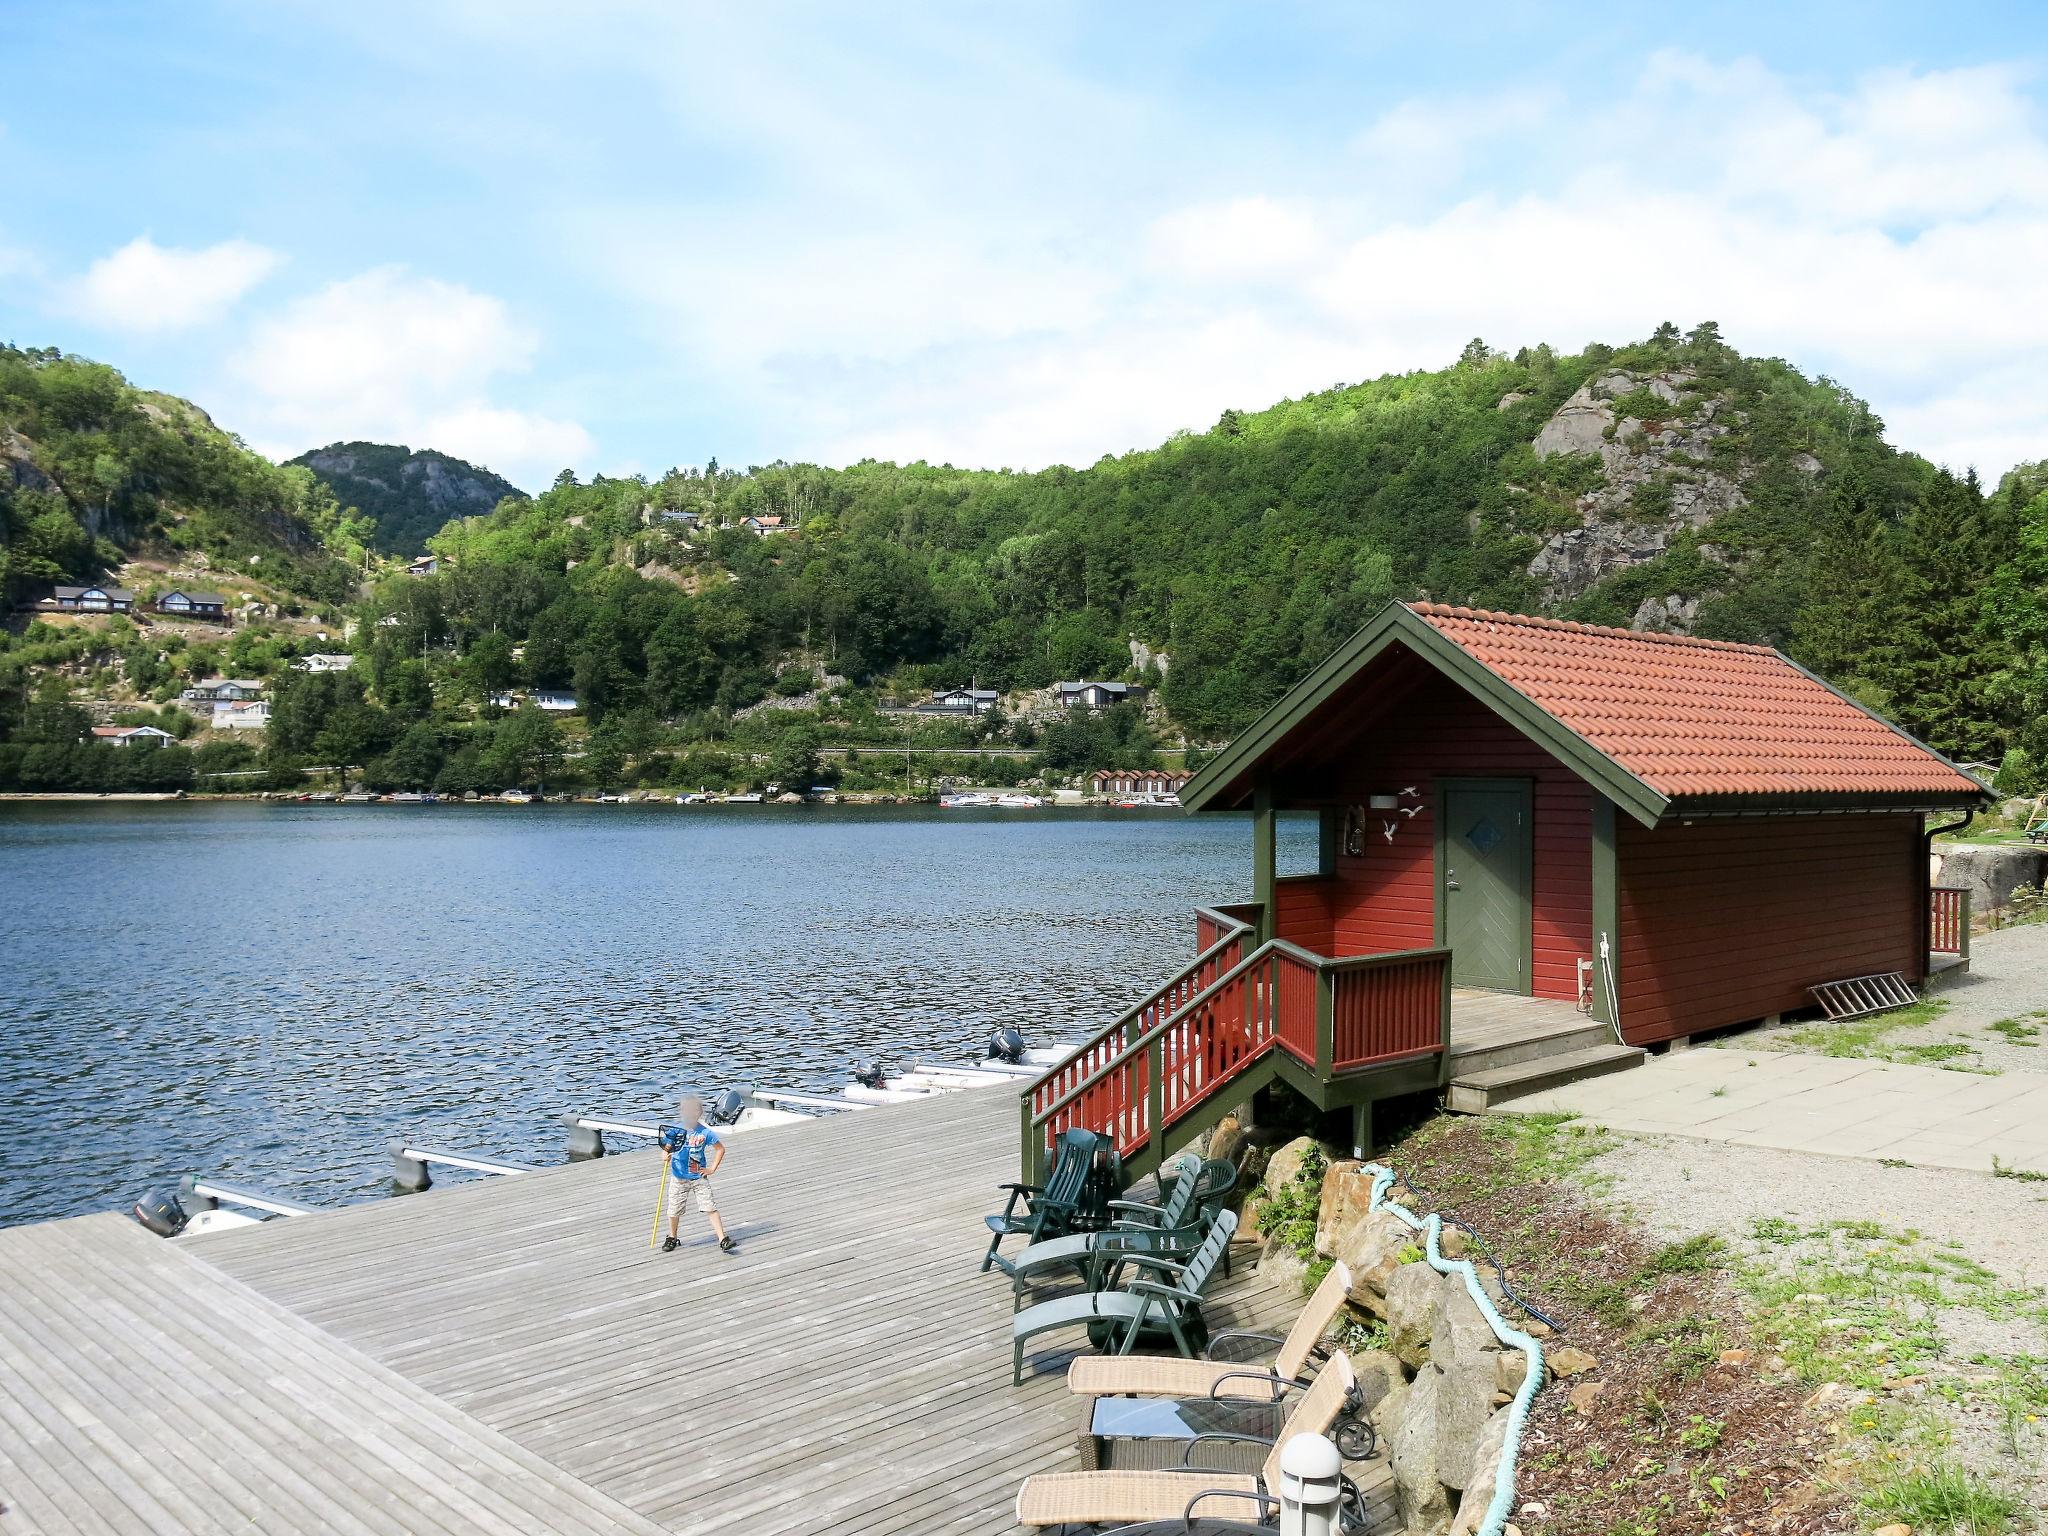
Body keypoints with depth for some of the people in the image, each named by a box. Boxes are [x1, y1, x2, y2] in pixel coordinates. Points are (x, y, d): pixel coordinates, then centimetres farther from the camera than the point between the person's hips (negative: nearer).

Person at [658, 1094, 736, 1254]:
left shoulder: (705, 1132, -8)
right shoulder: (675, 1131, -6)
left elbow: (720, 1149, 3)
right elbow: (666, 1148, 1)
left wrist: (712, 1169, -2)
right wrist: (666, 1155, -22)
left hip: (699, 1178, -1)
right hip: (679, 1179, 1)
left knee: (710, 1208, -7)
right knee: (674, 1211, 11)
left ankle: (723, 1240, -7)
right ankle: (672, 1238, 35)